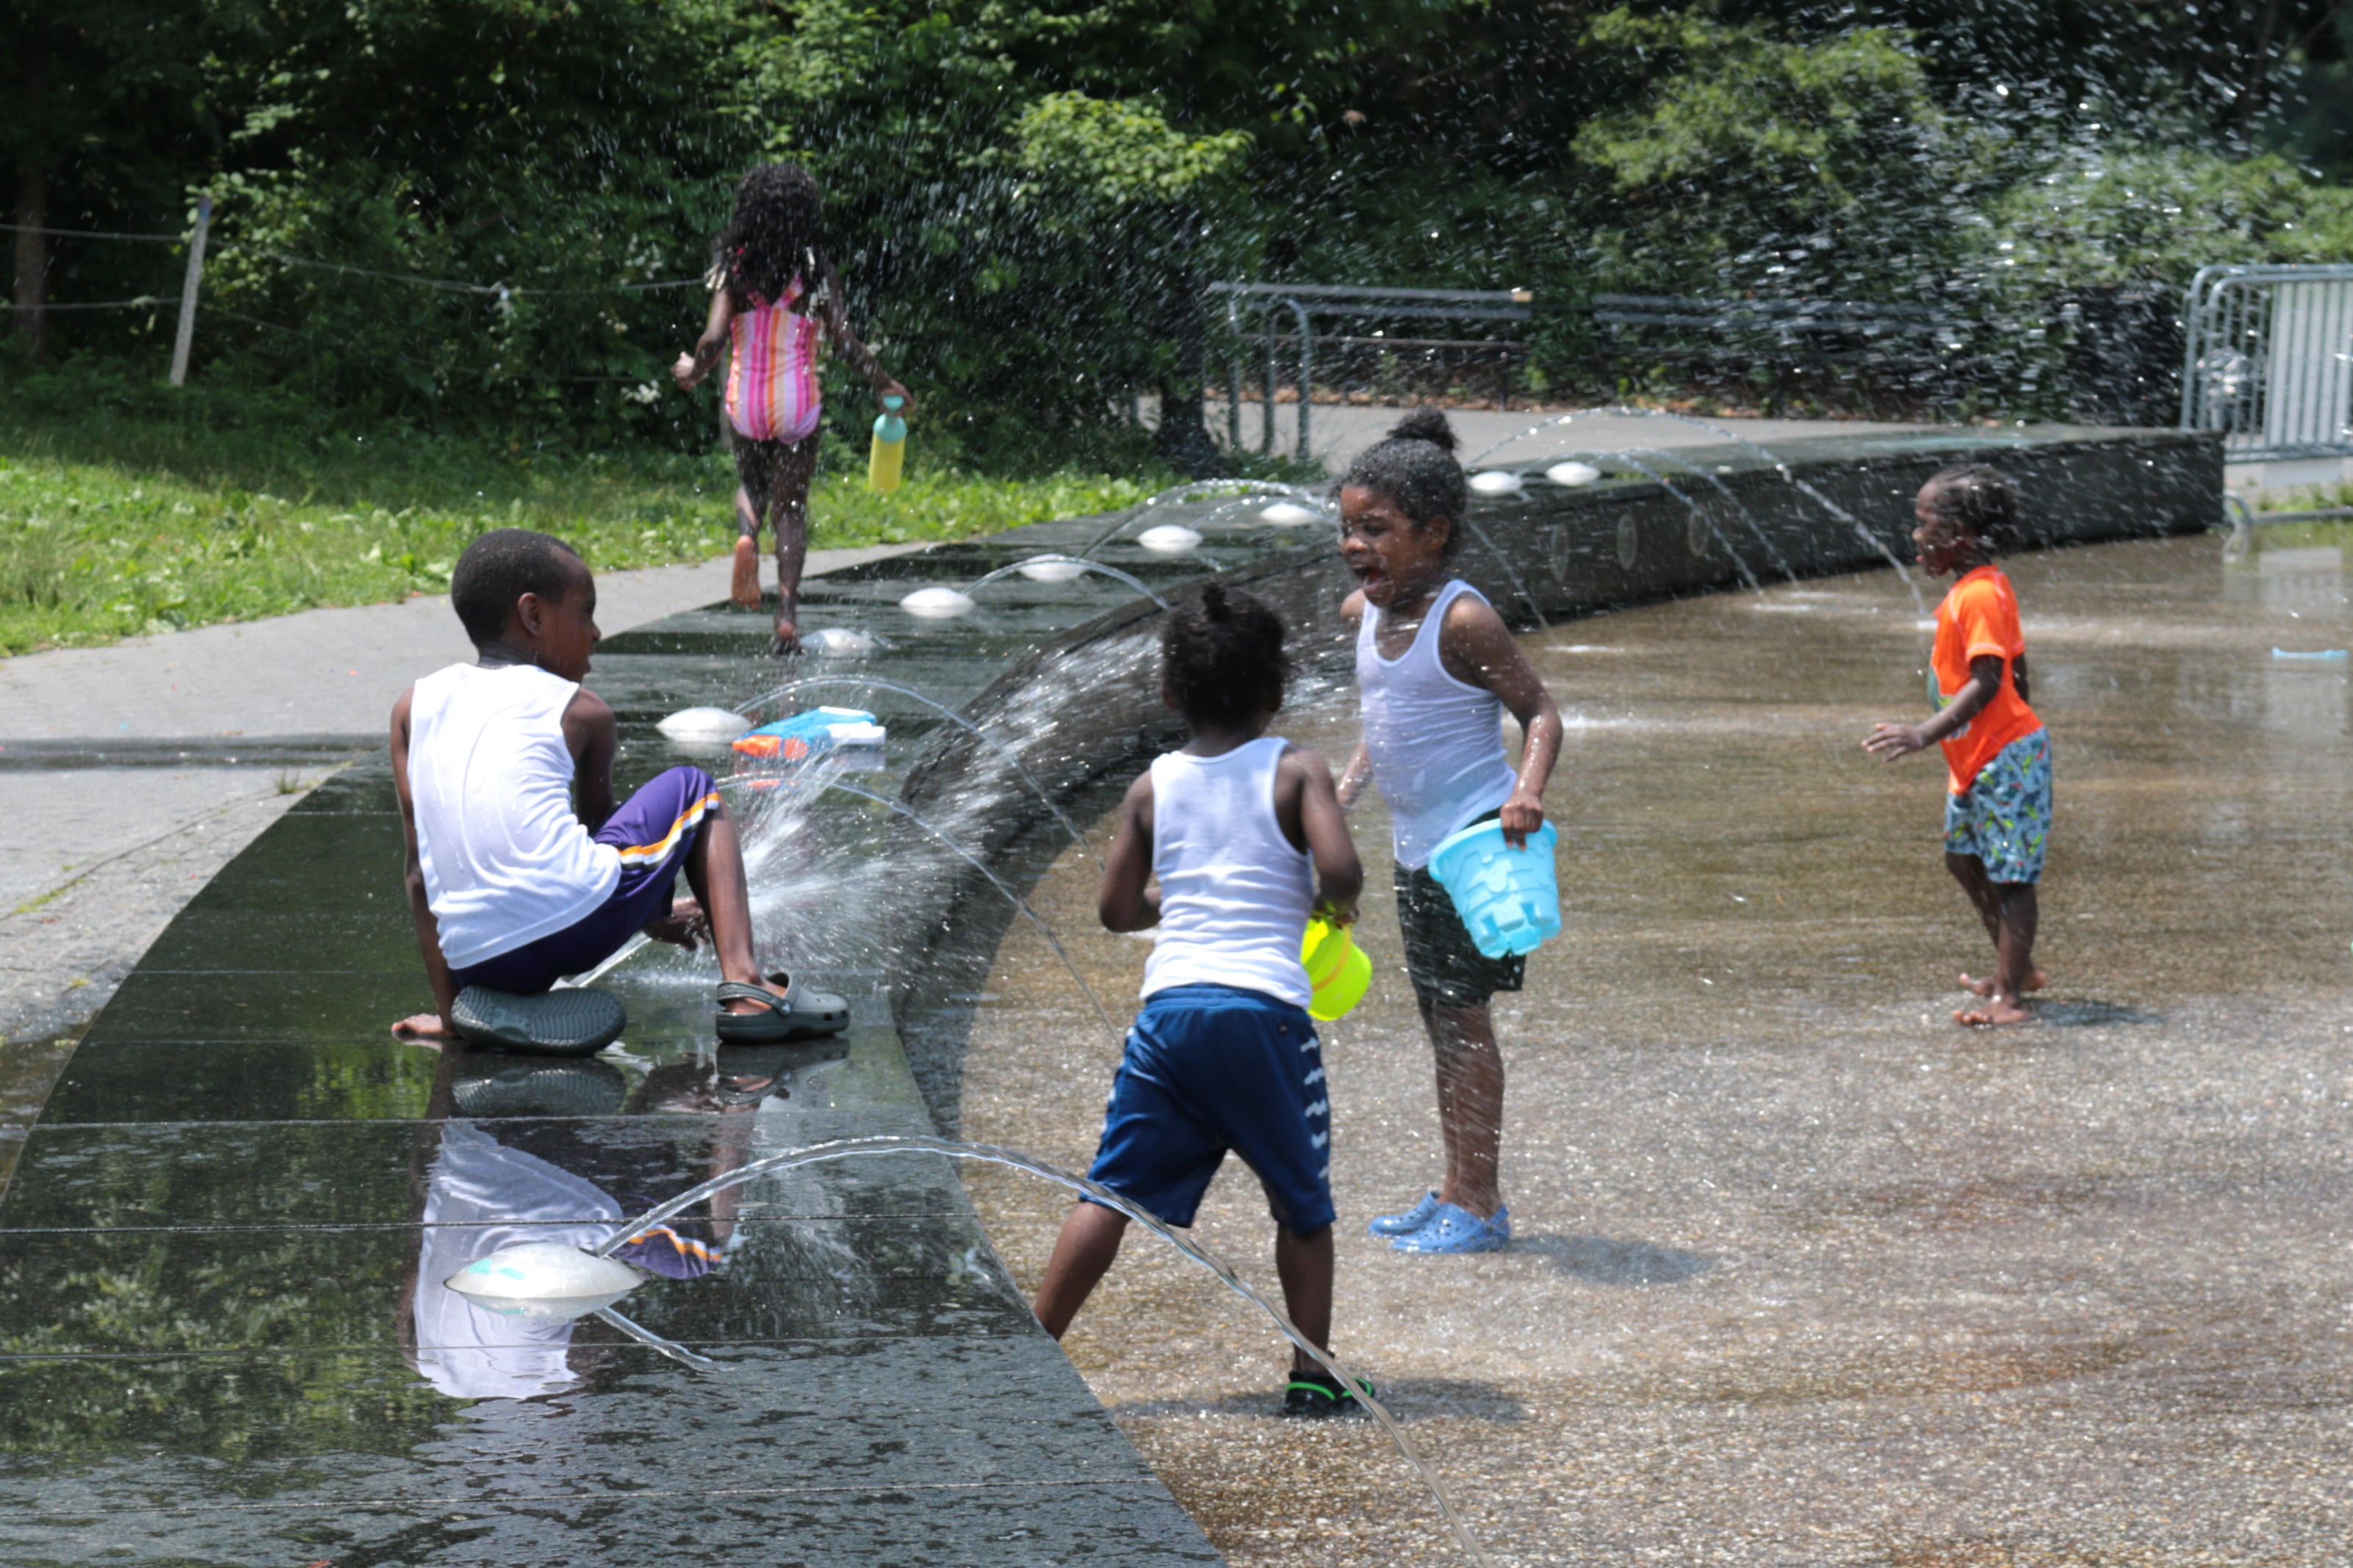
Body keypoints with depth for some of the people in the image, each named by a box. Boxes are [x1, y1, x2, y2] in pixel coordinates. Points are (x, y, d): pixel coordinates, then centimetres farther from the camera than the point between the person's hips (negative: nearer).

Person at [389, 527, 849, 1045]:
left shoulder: (414, 706, 18)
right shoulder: (579, 711, 10)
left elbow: (420, 867, 15)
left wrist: (447, 1009, 16)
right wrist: (656, 918, 42)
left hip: (478, 964, 5)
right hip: (582, 918, -5)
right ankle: (744, 985, 7)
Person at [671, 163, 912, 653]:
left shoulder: (734, 269, -6)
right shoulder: (817, 272, -7)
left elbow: (714, 338, -12)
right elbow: (844, 341, -9)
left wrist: (692, 369, 9)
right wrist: (882, 383, 6)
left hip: (745, 400, 1)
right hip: (799, 401, -1)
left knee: (751, 484, 27)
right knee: (792, 506, 10)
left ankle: (747, 534, -7)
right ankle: (787, 609, -2)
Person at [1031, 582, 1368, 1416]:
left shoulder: (1153, 787, 11)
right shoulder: (1295, 772, 2)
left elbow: (1116, 908, 14)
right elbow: (1339, 869, -12)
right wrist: (1332, 904, 9)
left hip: (1168, 1006, 3)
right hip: (1264, 1009, -3)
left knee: (1114, 1191, 8)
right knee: (1302, 1203, 12)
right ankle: (1312, 1374, 13)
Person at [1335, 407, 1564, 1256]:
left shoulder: (1461, 620, -16)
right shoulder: (1364, 613, 8)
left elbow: (1540, 712, -16)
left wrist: (1528, 791, -32)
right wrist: (1345, 788, 11)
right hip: (1417, 845, 9)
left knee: (1462, 1014, -6)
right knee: (1439, 1019, 14)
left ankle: (1479, 1204, 0)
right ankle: (1458, 1194, 23)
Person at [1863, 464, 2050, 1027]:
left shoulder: (1977, 597, -21)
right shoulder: (1988, 587, 10)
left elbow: (1986, 683, -29)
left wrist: (1927, 734, -36)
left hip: (2005, 759, -11)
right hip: (1978, 761, 11)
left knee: (2009, 874, -5)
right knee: (1964, 858, 20)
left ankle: (2009, 996, -2)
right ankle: (2016, 969, 32)